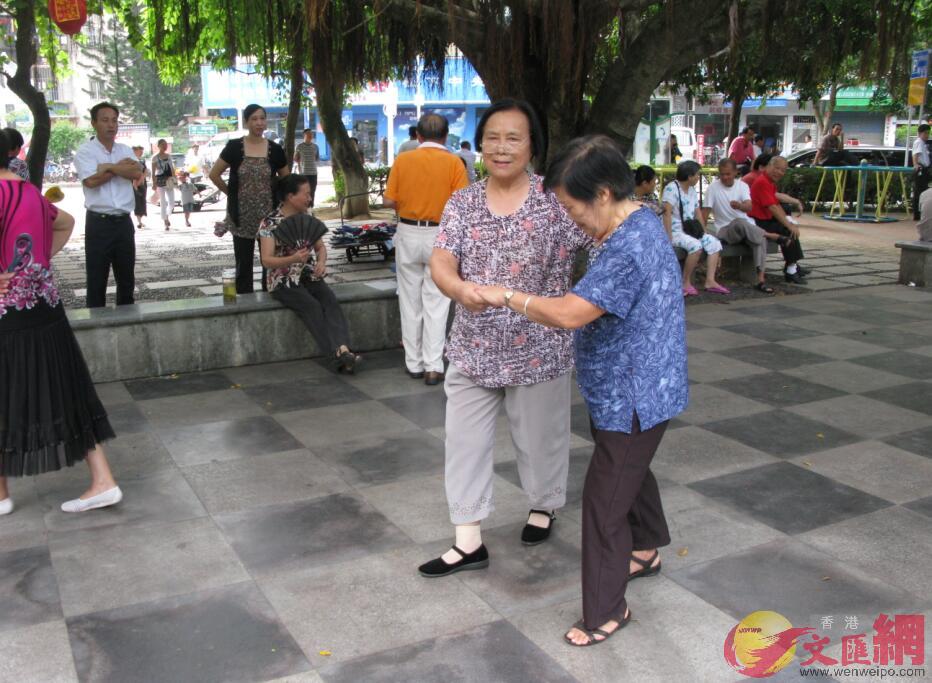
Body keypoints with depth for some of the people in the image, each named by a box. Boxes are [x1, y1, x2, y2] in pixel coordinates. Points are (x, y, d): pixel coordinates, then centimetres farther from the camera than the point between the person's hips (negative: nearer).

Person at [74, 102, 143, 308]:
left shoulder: (125, 150, 11)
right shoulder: (85, 151, -3)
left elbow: (137, 173, -6)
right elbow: (91, 181, -18)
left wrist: (110, 167, -13)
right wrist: (121, 167, -8)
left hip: (124, 222, 5)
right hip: (99, 223, -5)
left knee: (127, 277, 12)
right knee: (96, 279, 2)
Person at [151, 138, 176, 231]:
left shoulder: (169, 156, 11)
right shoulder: (155, 157, -4)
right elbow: (153, 171, -7)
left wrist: (174, 179, 5)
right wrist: (154, 183, -13)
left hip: (169, 181, 4)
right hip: (160, 180, -4)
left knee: (172, 202, 0)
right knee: (163, 202, 1)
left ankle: (167, 216, 26)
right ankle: (166, 223, 7)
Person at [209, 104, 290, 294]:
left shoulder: (275, 149, 1)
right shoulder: (234, 147, -3)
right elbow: (214, 174, 2)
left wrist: (277, 200, 5)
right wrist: (231, 193, 2)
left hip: (269, 216, 1)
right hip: (242, 217, -1)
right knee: (244, 264, 7)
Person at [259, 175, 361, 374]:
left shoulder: (308, 219, 10)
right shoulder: (270, 223, -6)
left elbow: (320, 247, 18)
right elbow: (266, 260, -12)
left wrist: (321, 262, -6)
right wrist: (293, 258, -30)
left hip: (310, 277, 5)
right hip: (284, 281, -4)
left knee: (330, 301, -25)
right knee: (312, 306, -29)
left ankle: (343, 349, -43)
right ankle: (339, 355, -35)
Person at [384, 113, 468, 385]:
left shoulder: (403, 160, -2)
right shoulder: (453, 162, -6)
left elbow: (389, 200, -2)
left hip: (408, 234, 2)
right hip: (440, 234, -1)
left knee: (410, 301, 11)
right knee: (436, 302, 3)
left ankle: (414, 364, 17)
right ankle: (433, 367, 0)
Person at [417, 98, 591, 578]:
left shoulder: (557, 201, -7)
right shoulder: (462, 203, 2)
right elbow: (440, 262, -10)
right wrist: (459, 288, -32)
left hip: (538, 350, -3)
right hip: (473, 350, 3)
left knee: (539, 436, 14)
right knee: (464, 441, 7)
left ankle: (545, 506, 43)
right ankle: (468, 540, 20)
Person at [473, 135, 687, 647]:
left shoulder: (626, 248, -29)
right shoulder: (637, 222, 5)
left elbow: (570, 313, -35)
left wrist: (509, 297, -22)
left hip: (631, 397, -10)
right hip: (628, 389, 10)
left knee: (604, 500, -1)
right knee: (631, 473, 28)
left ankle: (605, 612, 14)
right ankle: (646, 550, 52)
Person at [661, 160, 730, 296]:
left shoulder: (692, 190, 15)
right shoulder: (672, 188, -12)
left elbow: (697, 212, 17)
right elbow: (667, 213, -21)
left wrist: (704, 232, 7)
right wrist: (669, 237, -27)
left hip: (690, 230, 9)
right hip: (675, 231, -9)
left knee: (714, 242, -5)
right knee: (696, 245, -31)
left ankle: (710, 281, -7)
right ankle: (686, 283, -18)